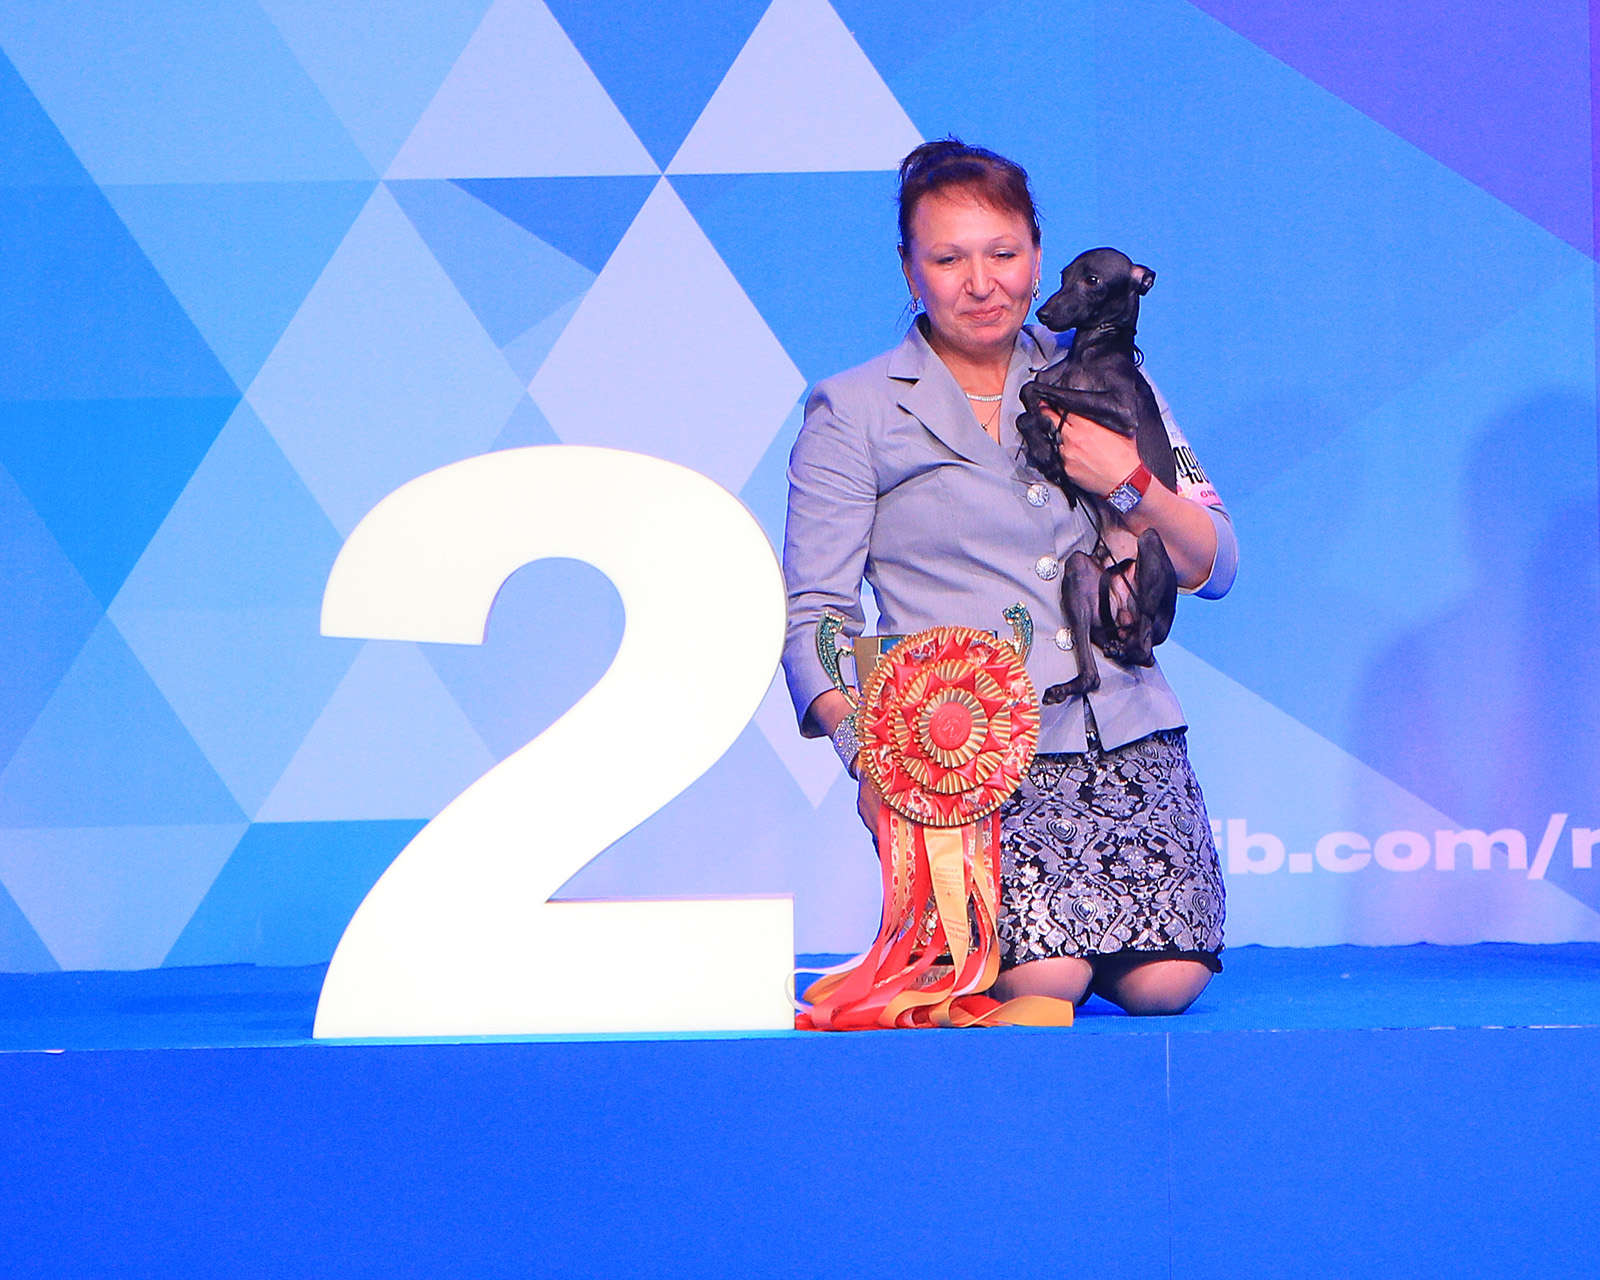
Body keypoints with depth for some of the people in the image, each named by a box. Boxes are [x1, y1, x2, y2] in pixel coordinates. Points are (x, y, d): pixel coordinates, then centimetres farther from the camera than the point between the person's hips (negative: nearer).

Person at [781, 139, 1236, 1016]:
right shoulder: (853, 415, 7)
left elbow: (1214, 569, 14)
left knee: (1165, 982, -19)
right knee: (1047, 978, -25)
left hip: (1122, 731, 3)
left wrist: (1132, 487, -7)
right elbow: (814, 614, 1)